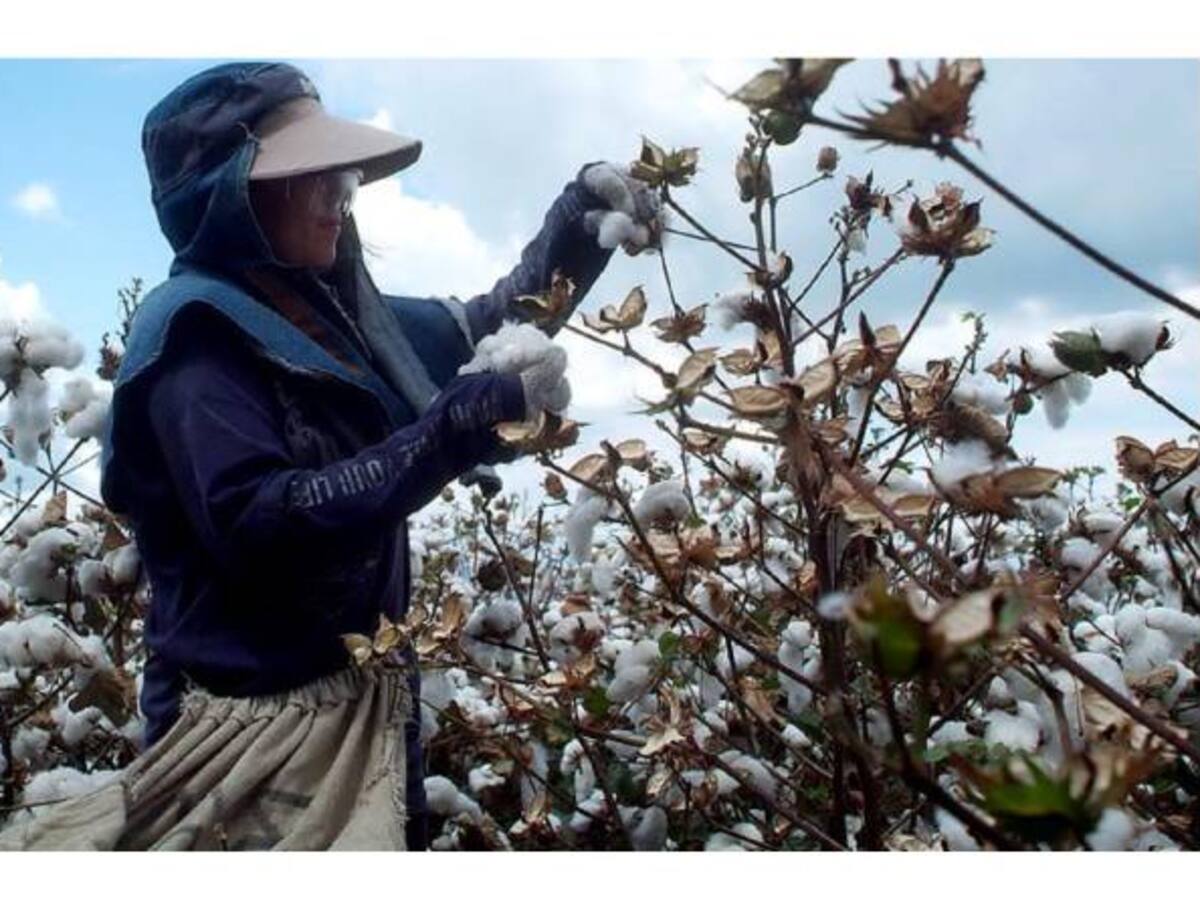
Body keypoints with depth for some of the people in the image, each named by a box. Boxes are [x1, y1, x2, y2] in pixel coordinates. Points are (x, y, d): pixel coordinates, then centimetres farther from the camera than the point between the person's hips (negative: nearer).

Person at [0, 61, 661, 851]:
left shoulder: (330, 310, 7)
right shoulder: (196, 333, -15)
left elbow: (485, 326, 18)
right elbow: (257, 525, -27)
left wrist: (578, 219, 3)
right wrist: (457, 424, -28)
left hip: (372, 701, 8)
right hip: (264, 728, -7)